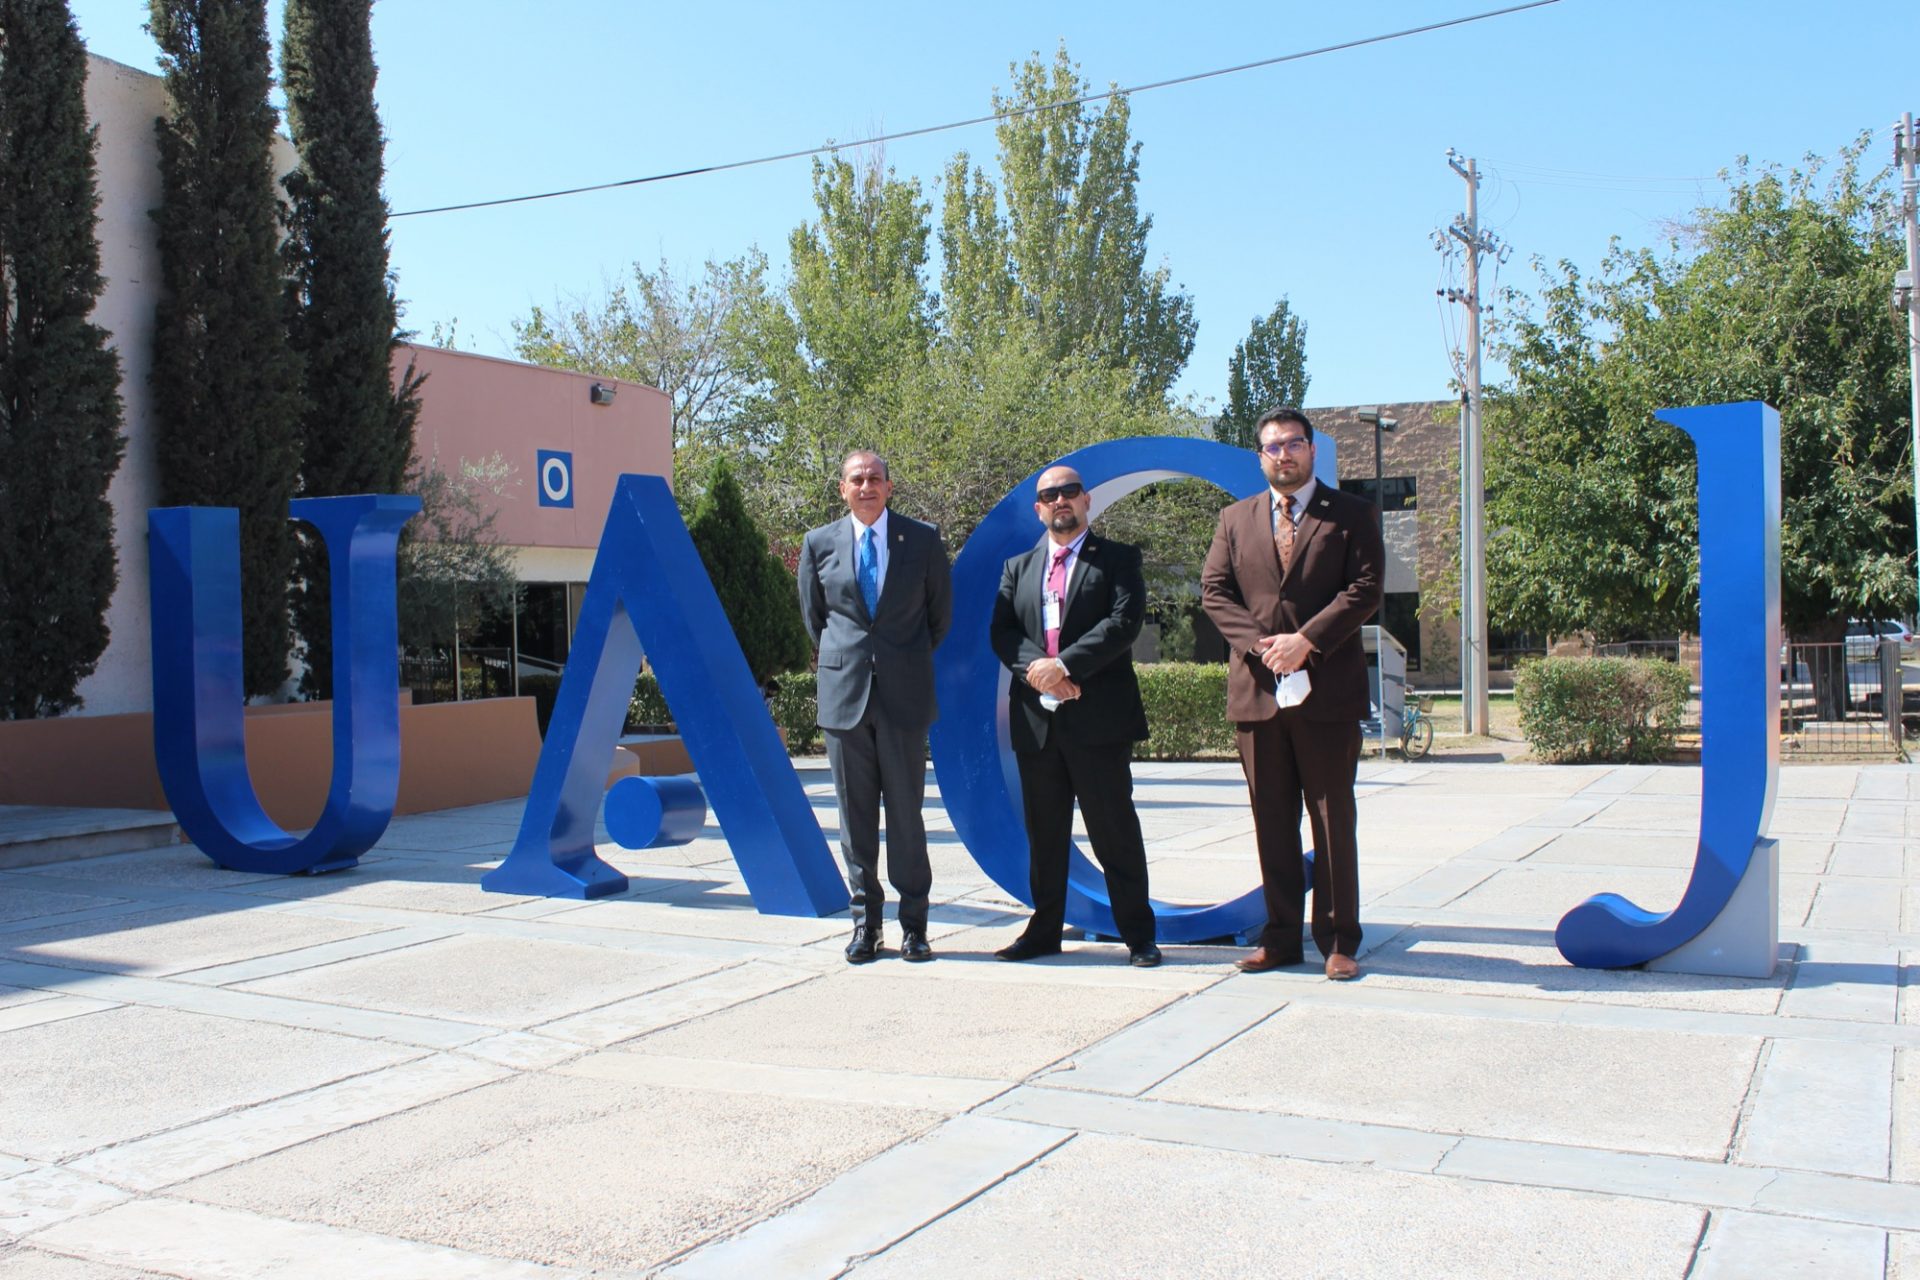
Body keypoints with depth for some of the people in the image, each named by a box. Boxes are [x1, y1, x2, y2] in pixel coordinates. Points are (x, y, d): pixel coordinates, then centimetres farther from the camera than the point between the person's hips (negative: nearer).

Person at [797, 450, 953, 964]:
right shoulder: (819, 543, 5)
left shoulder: (923, 540, 3)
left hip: (904, 694, -1)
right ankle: (866, 919, 15)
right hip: (843, 692, 1)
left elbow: (940, 613, 12)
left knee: (906, 809, 2)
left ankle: (913, 923, 11)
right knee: (855, 811, 6)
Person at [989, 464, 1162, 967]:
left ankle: (1138, 935, 8)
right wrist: (1035, 667, -14)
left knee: (1115, 830, 0)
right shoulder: (1018, 567, 17)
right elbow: (1001, 632, 6)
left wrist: (1064, 664, -18)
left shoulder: (1117, 559, 5)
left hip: (1098, 717, -4)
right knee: (1044, 834, 10)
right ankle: (1044, 931, 20)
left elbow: (1125, 619, -10)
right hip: (1036, 718, 4)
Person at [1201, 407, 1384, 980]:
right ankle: (1281, 936, 16)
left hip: (1328, 693, -3)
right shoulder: (1235, 518, 14)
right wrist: (1258, 644, -10)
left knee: (1333, 820, 2)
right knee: (1272, 822, 8)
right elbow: (1214, 590, 6)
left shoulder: (1352, 514, 5)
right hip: (1256, 691, 3)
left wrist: (1305, 641, -16)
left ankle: (1338, 940, 9)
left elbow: (1365, 589, -5)